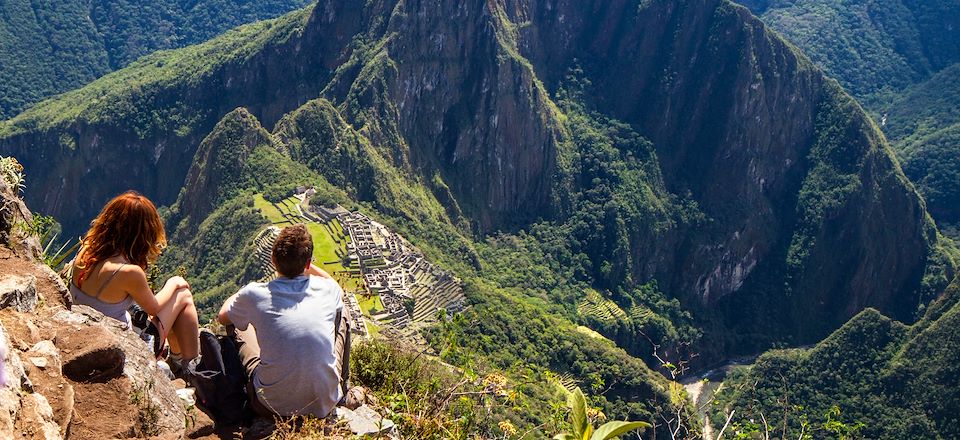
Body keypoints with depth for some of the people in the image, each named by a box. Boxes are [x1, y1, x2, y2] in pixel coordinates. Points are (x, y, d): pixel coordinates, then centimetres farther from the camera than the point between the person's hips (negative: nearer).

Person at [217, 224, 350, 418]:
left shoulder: (255, 295, -12)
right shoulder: (327, 290, -7)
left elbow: (223, 317, 14)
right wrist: (302, 261, 21)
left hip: (273, 406, -1)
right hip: (325, 404, 1)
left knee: (236, 323, 18)